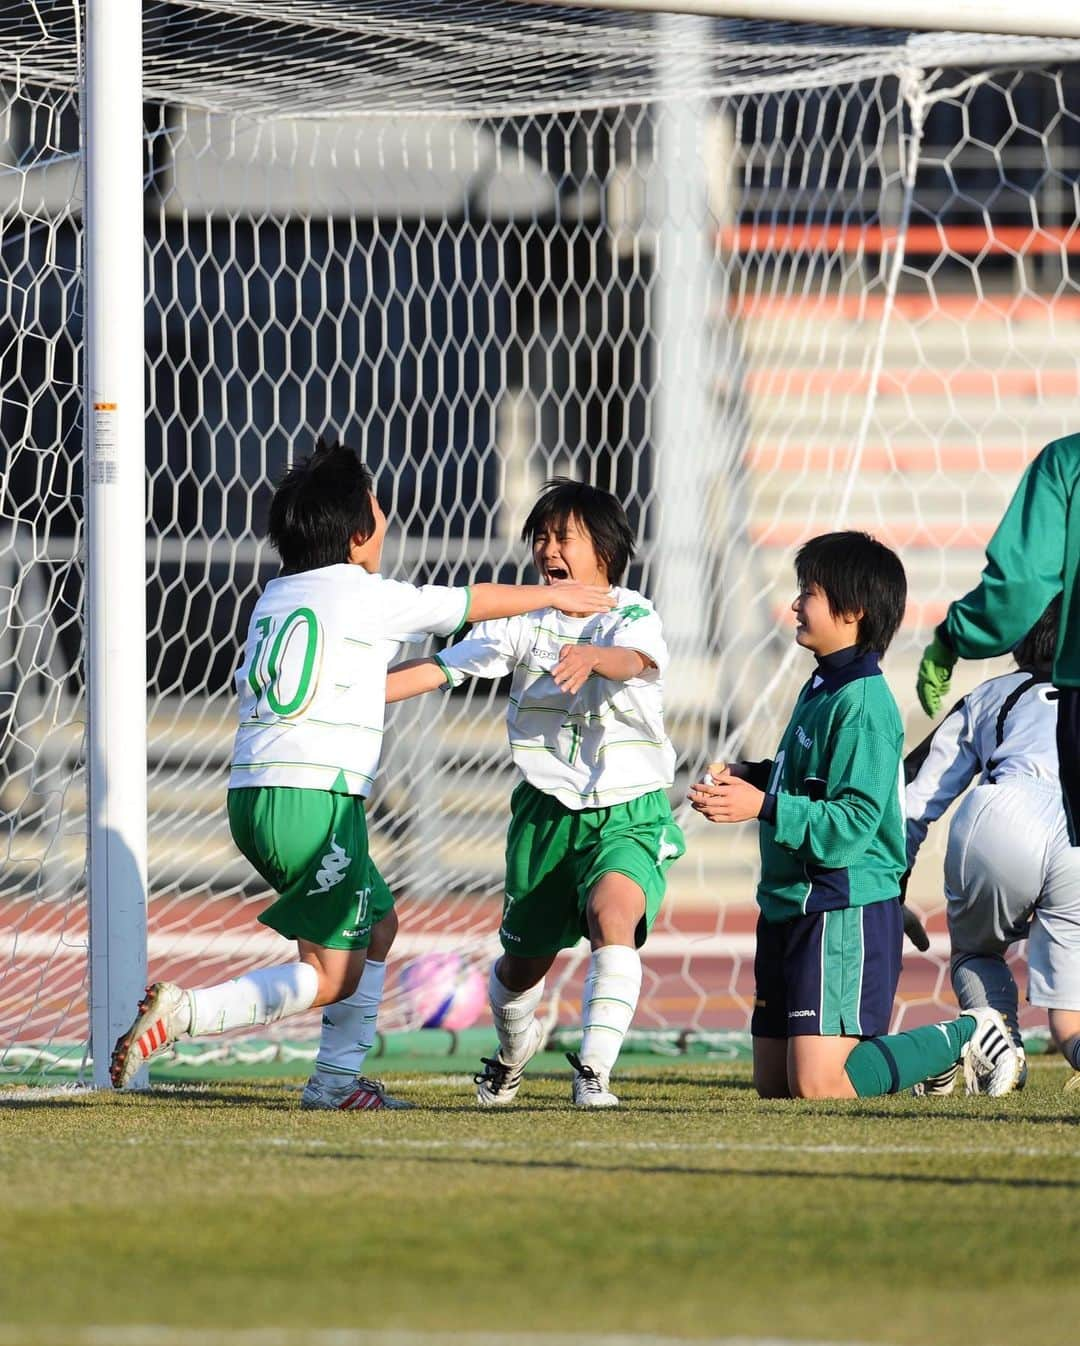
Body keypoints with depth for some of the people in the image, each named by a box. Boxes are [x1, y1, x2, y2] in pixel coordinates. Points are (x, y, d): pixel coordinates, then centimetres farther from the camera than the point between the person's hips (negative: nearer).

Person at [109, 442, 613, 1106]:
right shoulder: (365, 595, -3)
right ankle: (181, 1012, -20)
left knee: (378, 922, 23)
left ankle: (338, 1078, 21)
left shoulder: (275, 596, 16)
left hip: (253, 794, 8)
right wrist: (551, 595, 27)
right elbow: (471, 602, 9)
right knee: (330, 976, -5)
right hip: (314, 798, -8)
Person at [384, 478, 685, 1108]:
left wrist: (591, 656, -58)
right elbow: (442, 668, -5)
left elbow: (634, 659, -35)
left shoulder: (634, 617, -11)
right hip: (548, 812, 4)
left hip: (628, 814, -4)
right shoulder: (526, 621, 0)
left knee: (612, 916, -32)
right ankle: (515, 1046, 47)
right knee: (523, 961, 13)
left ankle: (595, 1071, -29)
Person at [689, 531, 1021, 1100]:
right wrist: (753, 775, 11)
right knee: (772, 1085, 10)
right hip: (789, 905, 10)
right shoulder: (821, 686, 13)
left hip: (846, 913, -10)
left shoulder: (863, 705, -17)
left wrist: (762, 805, -27)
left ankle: (963, 1038, 4)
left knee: (816, 1085, -14)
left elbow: (851, 823, -23)